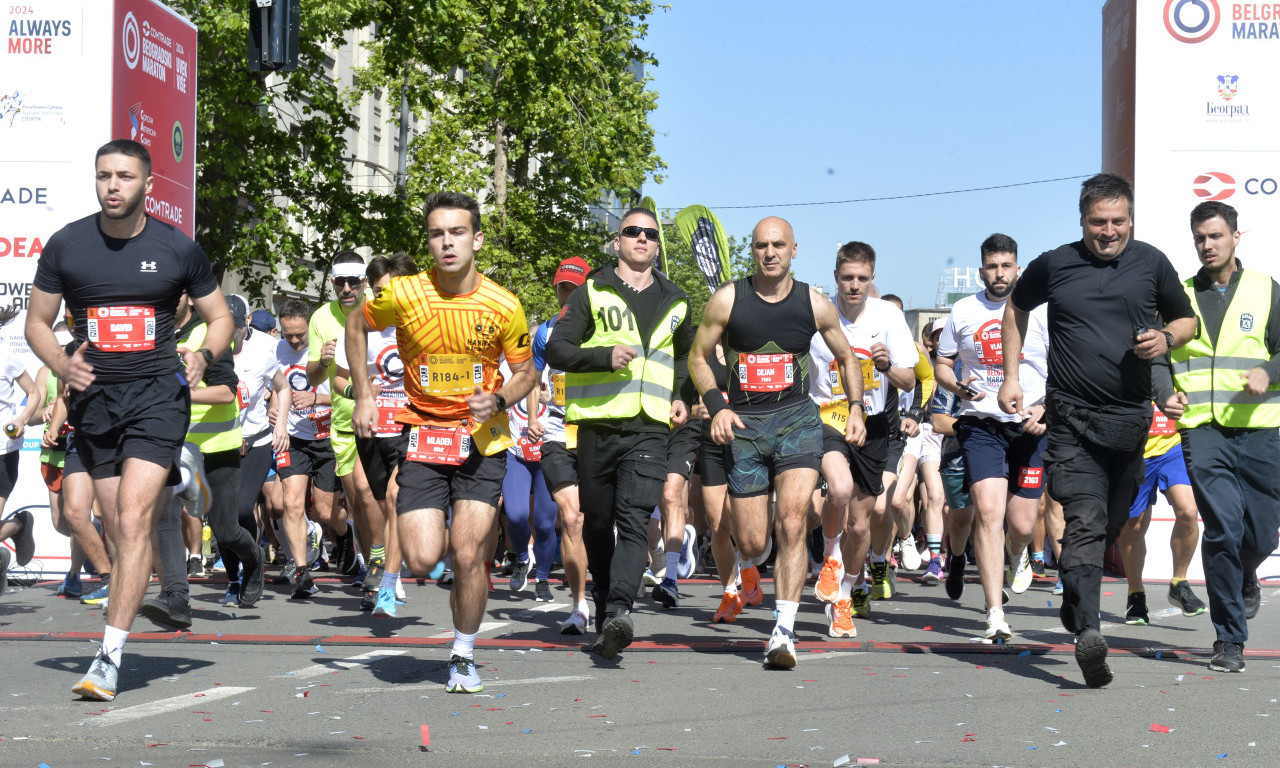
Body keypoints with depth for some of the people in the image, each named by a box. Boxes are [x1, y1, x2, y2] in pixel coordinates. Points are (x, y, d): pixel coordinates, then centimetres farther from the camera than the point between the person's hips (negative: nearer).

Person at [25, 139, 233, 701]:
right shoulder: (65, 245, 4)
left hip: (158, 394, -3)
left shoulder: (178, 249, 2)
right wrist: (61, 364, -8)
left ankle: (109, 656, -17)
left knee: (133, 521, -15)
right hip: (94, 397, 3)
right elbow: (37, 322, 12)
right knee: (118, 530, 8)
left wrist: (203, 355, -8)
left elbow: (221, 317, 13)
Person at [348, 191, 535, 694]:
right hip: (421, 436, 1)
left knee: (468, 556, -10)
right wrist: (363, 396, 6)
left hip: (482, 442, 0)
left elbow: (525, 371, 7)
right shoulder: (402, 295, -9)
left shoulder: (504, 305, -8)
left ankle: (463, 656, 13)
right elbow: (356, 326, 11)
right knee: (422, 561, -10)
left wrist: (498, 399, -14)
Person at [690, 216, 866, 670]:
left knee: (792, 521, -20)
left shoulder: (815, 304, 3)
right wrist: (716, 406, -5)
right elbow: (698, 357, 9)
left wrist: (856, 407, 5)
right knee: (751, 544, 1)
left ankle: (784, 632, -19)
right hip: (744, 424, 0)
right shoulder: (727, 300, 0)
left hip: (797, 418, 0)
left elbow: (847, 358, 18)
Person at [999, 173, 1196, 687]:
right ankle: (1087, 631, -27)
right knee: (1086, 521, -16)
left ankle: (1074, 609, 33)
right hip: (1072, 416, -3)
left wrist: (1166, 339, -4)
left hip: (1130, 418, 3)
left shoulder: (1152, 264, 6)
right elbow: (1016, 311, 21)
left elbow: (1186, 320, 19)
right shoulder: (1053, 265, 3)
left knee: (1111, 524, 13)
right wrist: (1011, 377, 15)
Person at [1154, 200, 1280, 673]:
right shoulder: (1180, 296, 12)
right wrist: (1165, 394, -10)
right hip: (1202, 429, -1)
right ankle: (1229, 639, -3)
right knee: (1222, 528, -13)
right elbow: (1158, 354, 10)